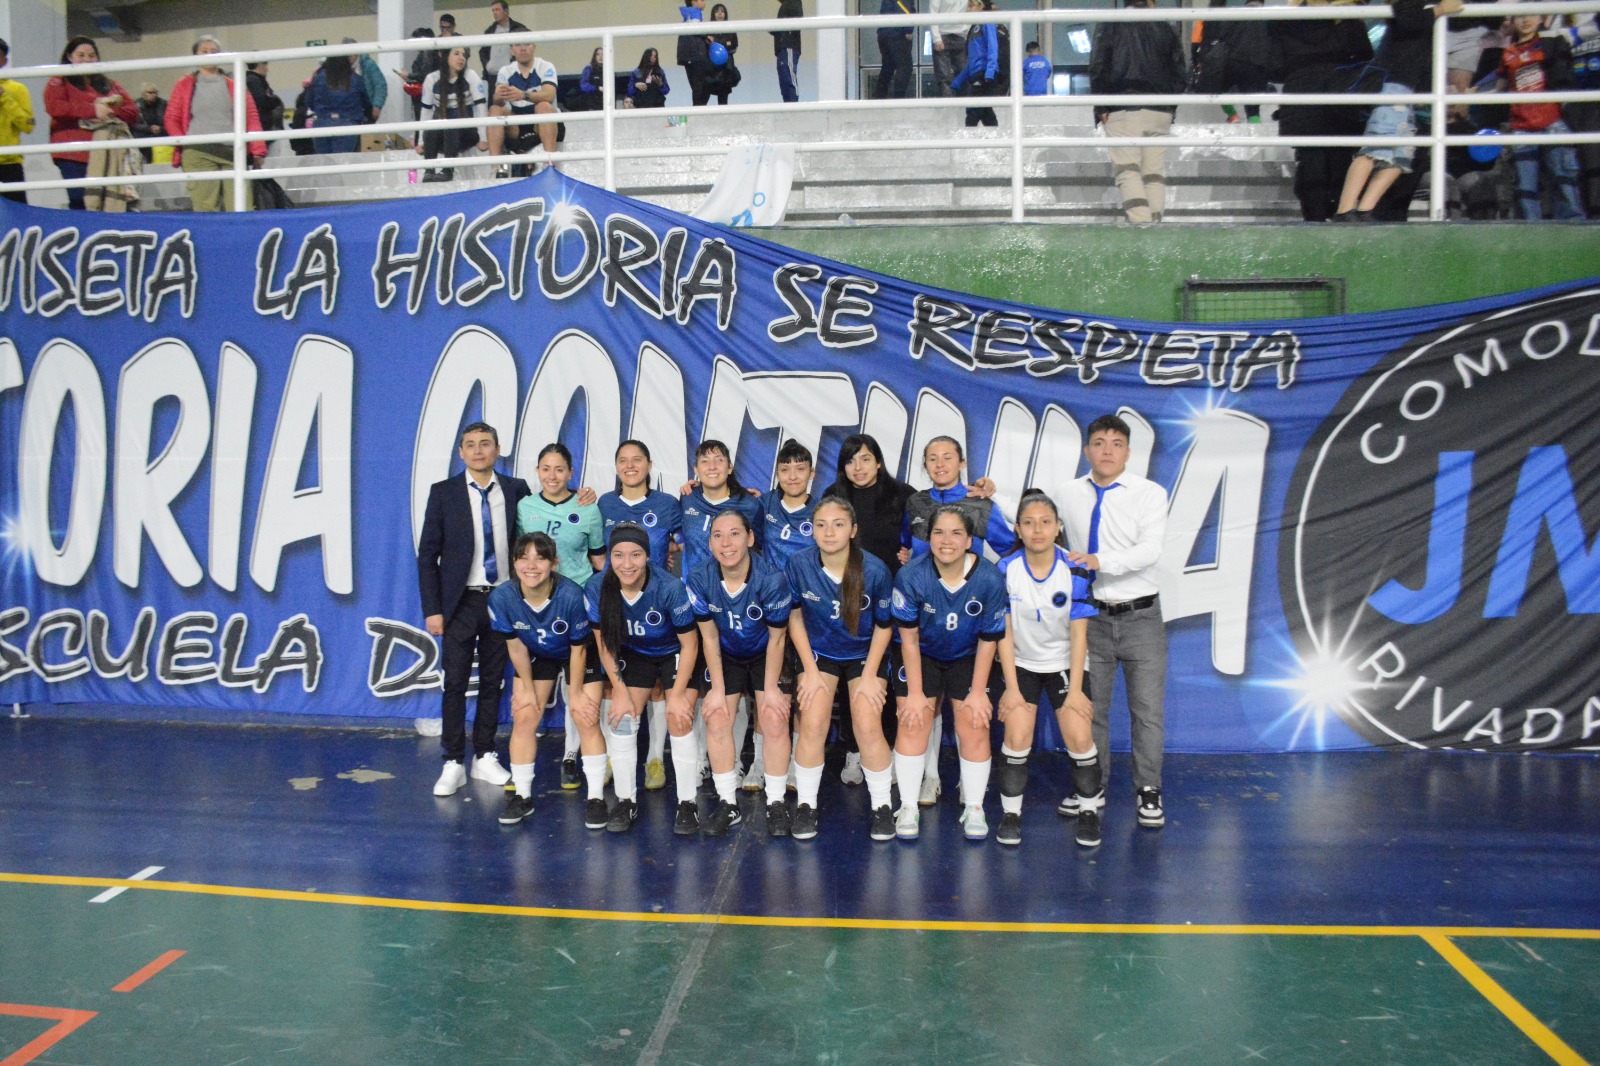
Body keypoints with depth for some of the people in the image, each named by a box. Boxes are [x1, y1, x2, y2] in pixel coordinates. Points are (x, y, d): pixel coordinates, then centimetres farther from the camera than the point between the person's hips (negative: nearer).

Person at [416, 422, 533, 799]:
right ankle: (454, 763, 10)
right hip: (461, 601, -1)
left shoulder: (517, 489, 2)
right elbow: (427, 554, -1)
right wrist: (432, 609, -6)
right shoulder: (444, 493, -1)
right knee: (455, 682, 0)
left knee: (493, 681, 10)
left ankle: (485, 757, 21)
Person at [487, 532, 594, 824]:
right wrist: (527, 688, -4)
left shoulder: (572, 595, -36)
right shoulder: (502, 597, -28)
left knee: (586, 717, -6)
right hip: (535, 656, 3)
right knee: (524, 717, -3)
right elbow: (515, 646, -12)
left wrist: (575, 692, -12)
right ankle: (522, 795, 8)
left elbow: (578, 648, -22)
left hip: (573, 655, -2)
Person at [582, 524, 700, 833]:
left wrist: (677, 694, -18)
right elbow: (604, 643, -8)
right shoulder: (597, 588, -21)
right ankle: (626, 800, 4)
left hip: (674, 654, -3)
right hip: (633, 655, 3)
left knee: (679, 718, -18)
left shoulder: (670, 588, -30)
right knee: (621, 720, -9)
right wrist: (620, 690, -12)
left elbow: (690, 643, -19)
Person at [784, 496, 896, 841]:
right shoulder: (799, 565, -18)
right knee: (813, 724, -16)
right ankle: (806, 805, 4)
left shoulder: (874, 570, -20)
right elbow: (795, 618, -3)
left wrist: (870, 675, -9)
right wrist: (810, 671, -6)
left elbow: (884, 625, -6)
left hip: (865, 654, -1)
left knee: (868, 726, -15)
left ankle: (881, 806, 6)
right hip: (818, 653, 1)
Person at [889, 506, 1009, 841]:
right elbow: (909, 637, -14)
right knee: (913, 721, -10)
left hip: (969, 659, 0)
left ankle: (974, 808, 9)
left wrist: (978, 692, -9)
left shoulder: (990, 579, -22)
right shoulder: (911, 576, -23)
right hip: (923, 655, 0)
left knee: (974, 725, -9)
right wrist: (914, 692, -13)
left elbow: (988, 641, -11)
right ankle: (908, 807, 3)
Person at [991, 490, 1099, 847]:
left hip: (1066, 664, 0)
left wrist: (1075, 690, -14)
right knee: (1017, 737, -13)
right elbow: (1004, 631, -10)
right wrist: (1011, 688, -12)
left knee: (1079, 738, -11)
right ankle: (1010, 811, 6)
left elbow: (1079, 633, -11)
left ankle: (1089, 809, 12)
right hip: (1020, 664, 0)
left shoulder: (1074, 570, -14)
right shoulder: (1005, 570, -14)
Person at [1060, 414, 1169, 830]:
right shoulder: (1070, 495, 5)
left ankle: (1148, 790, 16)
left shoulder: (1150, 493, -5)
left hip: (1140, 615, -2)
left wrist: (1101, 561, -30)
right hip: (1091, 615, 3)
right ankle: (1091, 785, 24)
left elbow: (1150, 549, -19)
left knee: (1148, 708, 2)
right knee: (1089, 705, 10)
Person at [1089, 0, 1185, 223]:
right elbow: (1179, 72, 15)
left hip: (1122, 111, -3)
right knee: (1155, 173, 5)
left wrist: (1101, 107, 1)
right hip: (1159, 112, 3)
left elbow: (1097, 69, -1)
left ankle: (1140, 224, -23)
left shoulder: (1109, 26, 6)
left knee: (1128, 171, -7)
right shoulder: (1166, 29, 15)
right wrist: (1171, 108, 21)